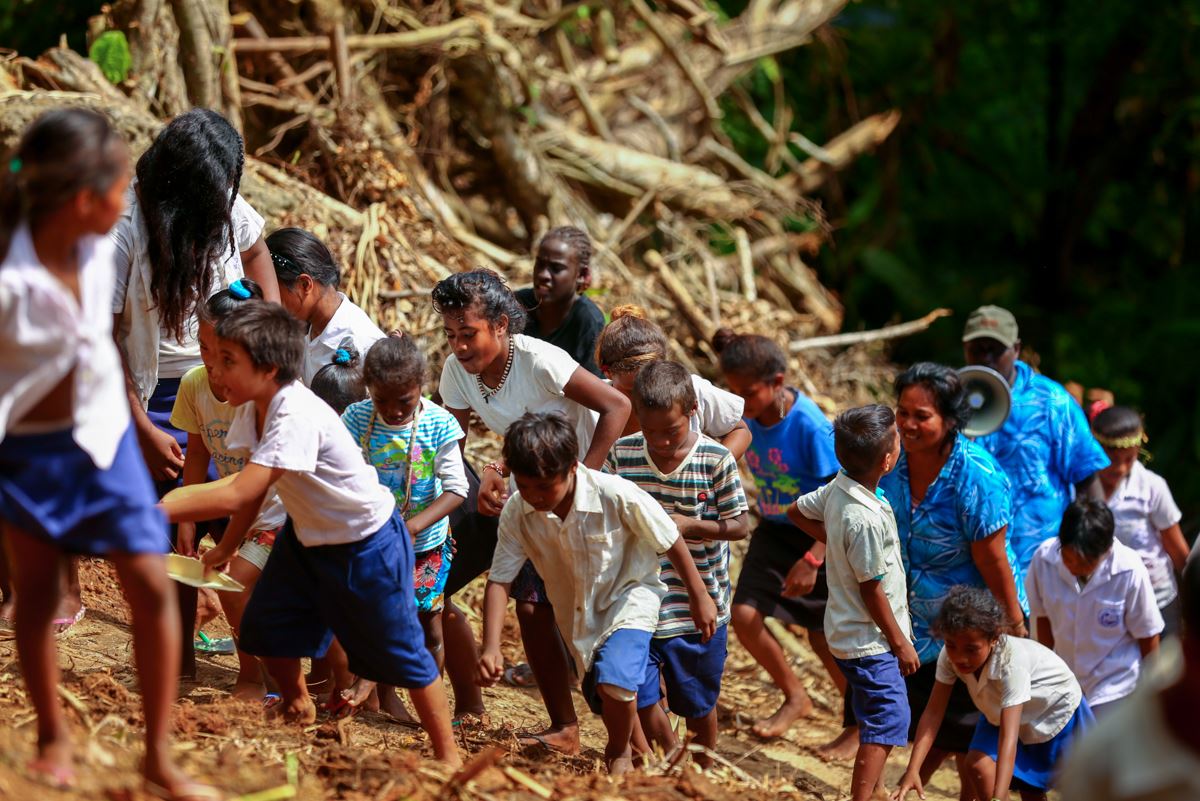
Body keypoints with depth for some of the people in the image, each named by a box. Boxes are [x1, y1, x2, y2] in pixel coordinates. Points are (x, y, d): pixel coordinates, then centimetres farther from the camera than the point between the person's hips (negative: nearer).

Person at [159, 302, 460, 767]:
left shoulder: (296, 416, -36)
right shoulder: (255, 407, -9)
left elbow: (238, 496, -41)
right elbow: (252, 489, 3)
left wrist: (156, 512, -38)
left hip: (367, 542, -8)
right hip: (307, 534, 8)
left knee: (399, 651, 1)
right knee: (267, 625, 11)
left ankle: (447, 756, 14)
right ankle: (297, 707, 38)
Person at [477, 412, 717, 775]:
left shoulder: (617, 496, -32)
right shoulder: (517, 512, -22)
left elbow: (670, 541, -17)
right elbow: (500, 580, -16)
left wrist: (699, 596, -5)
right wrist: (491, 647, -28)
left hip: (629, 598, -5)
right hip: (577, 615, 5)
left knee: (614, 682, -29)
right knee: (605, 704, 19)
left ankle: (619, 754, 1)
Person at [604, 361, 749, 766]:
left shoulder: (716, 460, -10)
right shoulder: (621, 454, -4)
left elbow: (739, 526, -7)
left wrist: (690, 525, -22)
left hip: (698, 607, -1)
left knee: (698, 706, 15)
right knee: (641, 700, -2)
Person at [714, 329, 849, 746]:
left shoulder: (810, 426, -27)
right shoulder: (746, 418, -9)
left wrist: (812, 559, -28)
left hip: (819, 537, -6)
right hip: (773, 530, 6)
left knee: (825, 638, 1)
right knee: (745, 615, -6)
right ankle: (795, 698, 18)